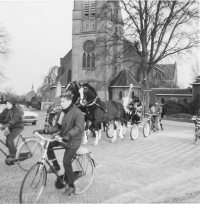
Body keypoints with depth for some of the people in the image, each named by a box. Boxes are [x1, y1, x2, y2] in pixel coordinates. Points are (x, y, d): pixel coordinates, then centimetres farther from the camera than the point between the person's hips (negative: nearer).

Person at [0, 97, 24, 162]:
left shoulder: (17, 110, -21)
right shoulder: (6, 110, -1)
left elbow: (14, 119, -37)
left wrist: (6, 125, -51)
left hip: (18, 127, -7)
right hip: (11, 127, 7)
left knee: (10, 140, -21)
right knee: (7, 143, 4)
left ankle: (12, 156, -9)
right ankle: (14, 152, 29)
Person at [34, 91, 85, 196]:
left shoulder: (78, 113, -18)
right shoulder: (62, 112, 6)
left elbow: (79, 127, -32)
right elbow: (57, 127, 6)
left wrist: (68, 135, -48)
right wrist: (44, 130, -9)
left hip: (73, 141, -7)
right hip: (62, 138, 7)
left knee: (66, 162, -10)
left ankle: (71, 186, 8)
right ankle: (55, 165, 11)